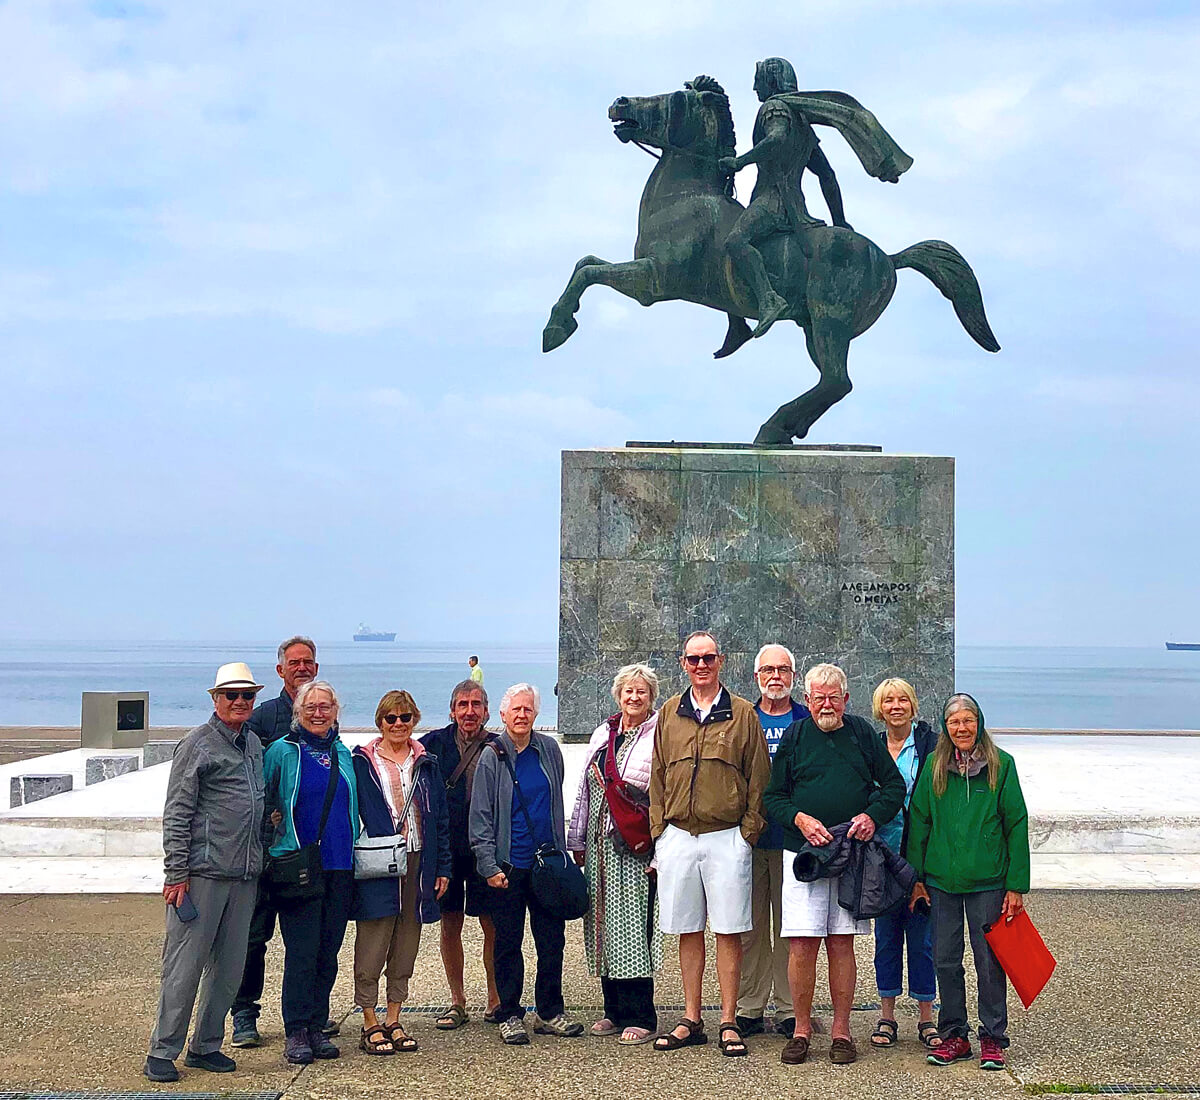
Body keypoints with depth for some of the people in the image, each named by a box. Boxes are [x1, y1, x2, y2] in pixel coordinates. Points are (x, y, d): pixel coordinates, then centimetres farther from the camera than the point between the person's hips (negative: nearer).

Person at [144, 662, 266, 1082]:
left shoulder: (254, 745, 15)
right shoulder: (197, 745, -5)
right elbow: (176, 814, -8)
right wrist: (176, 873, -13)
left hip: (244, 875, 7)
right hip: (202, 873, -7)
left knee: (228, 967, 10)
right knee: (184, 965, -4)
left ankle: (206, 1047, 20)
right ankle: (161, 1052, 5)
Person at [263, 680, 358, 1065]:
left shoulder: (343, 754, 12)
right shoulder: (282, 751, -2)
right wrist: (275, 821, -8)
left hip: (340, 866, 5)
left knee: (328, 951, 8)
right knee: (301, 952, -5)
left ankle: (316, 1026, 17)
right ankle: (296, 1033, 3)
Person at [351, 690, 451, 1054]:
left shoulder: (426, 764, 11)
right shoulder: (362, 762, 1)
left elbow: (440, 818, 13)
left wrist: (442, 867, 8)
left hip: (417, 862, 4)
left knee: (406, 945, 8)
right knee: (372, 944, -3)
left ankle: (394, 1020, 18)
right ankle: (370, 1024, 6)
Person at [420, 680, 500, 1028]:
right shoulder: (433, 744, 2)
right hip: (445, 848, 1)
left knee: (492, 924, 1)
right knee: (450, 924, 8)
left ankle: (495, 998, 15)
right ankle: (457, 1002, 18)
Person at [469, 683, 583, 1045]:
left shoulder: (549, 750, 6)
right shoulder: (492, 756, -4)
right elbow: (481, 816, -4)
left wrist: (561, 852, 13)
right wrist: (489, 865, -11)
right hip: (508, 865, -3)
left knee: (552, 938, 6)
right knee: (508, 942, 4)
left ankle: (550, 1012, 17)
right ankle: (510, 1015, 14)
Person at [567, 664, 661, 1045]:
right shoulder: (602, 734, 16)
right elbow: (585, 788, 20)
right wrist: (578, 840, 17)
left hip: (636, 848, -6)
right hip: (599, 846, 6)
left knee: (633, 925, -7)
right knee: (604, 926, 9)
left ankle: (640, 1019, 1)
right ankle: (614, 1011, 20)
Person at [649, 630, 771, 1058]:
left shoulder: (743, 714, 2)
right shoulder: (669, 713, 10)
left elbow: (758, 778, 2)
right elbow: (658, 775, 13)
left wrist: (748, 829, -4)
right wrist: (659, 827, 5)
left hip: (727, 837, -3)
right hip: (678, 835, 3)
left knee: (729, 931, 0)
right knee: (688, 931, 9)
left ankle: (728, 1024, 7)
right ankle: (691, 1021, 17)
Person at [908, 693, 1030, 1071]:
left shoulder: (1000, 765, -3)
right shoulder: (934, 766, 4)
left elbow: (1017, 825, -2)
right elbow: (918, 821, 8)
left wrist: (1017, 885, -6)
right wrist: (915, 876, 4)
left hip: (988, 881, -2)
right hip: (941, 880, 2)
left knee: (989, 960, 4)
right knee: (946, 960, 8)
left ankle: (993, 1038, 16)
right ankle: (954, 1036, 20)